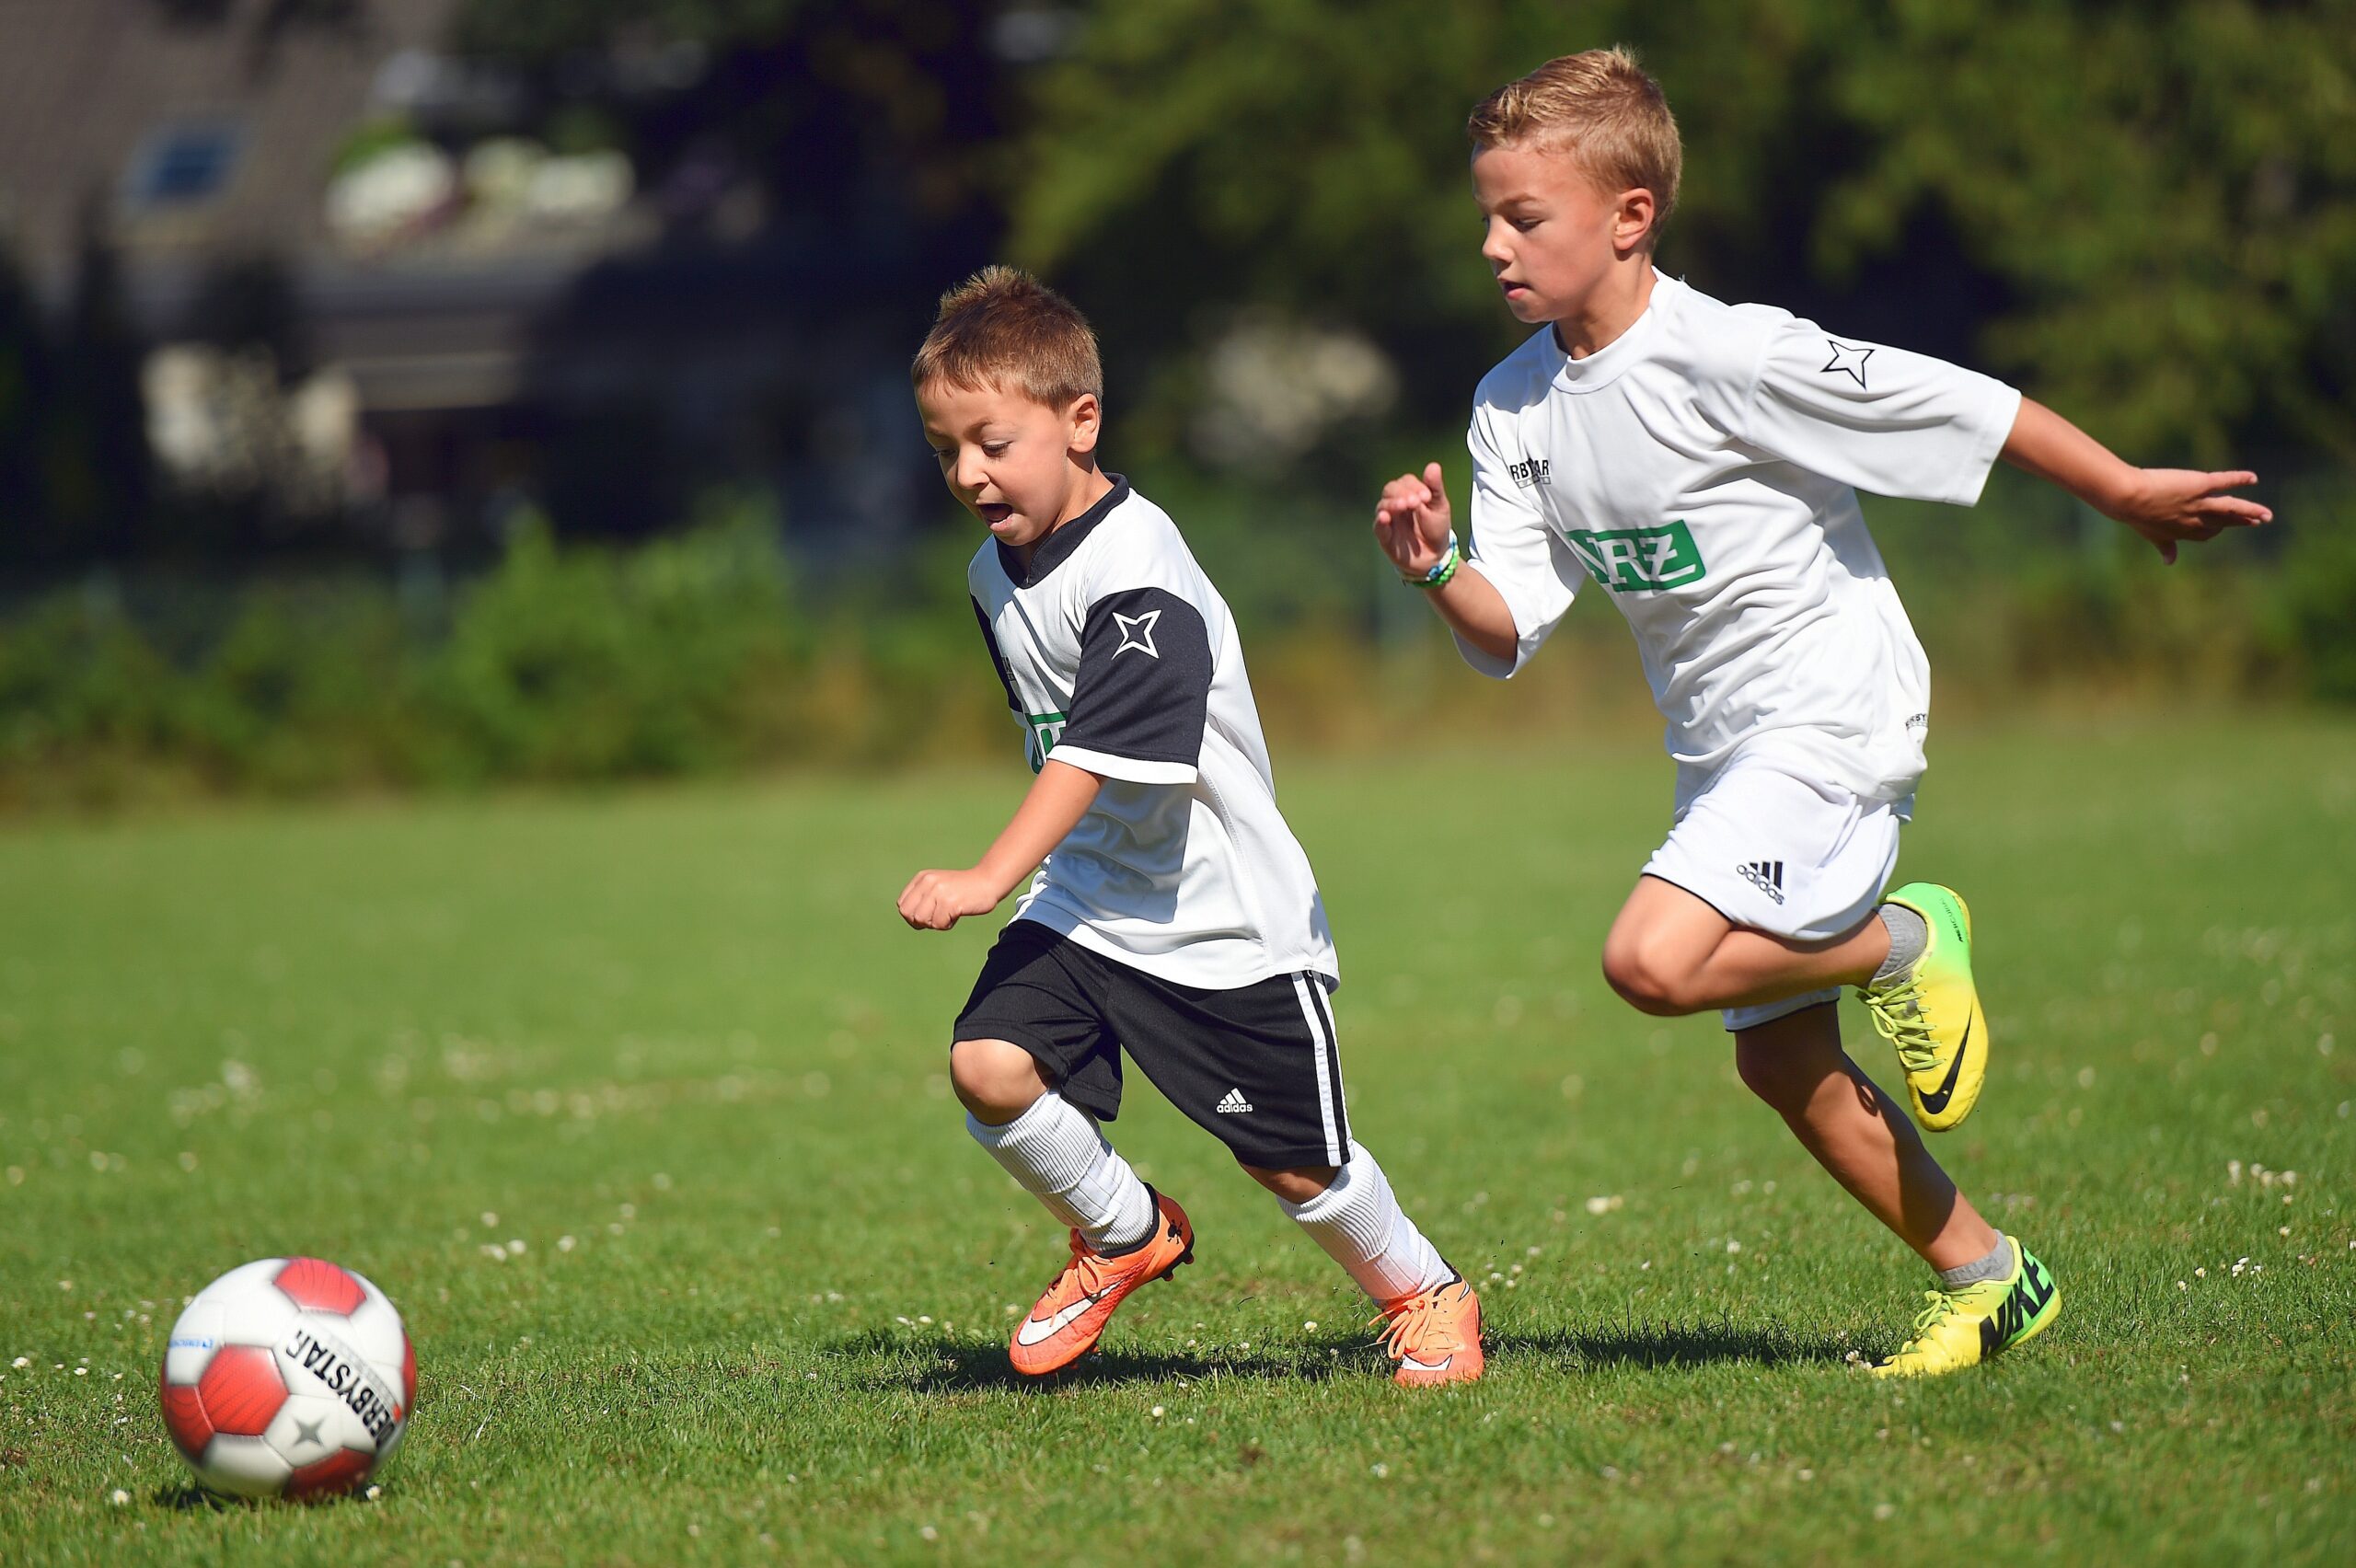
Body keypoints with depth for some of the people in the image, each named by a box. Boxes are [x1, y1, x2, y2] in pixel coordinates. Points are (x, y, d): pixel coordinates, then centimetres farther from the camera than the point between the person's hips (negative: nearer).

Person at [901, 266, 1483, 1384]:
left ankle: (1425, 1298, 30)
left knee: (1297, 1165, 2)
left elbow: (1101, 751, -33)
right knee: (988, 1065, -17)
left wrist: (989, 878, -40)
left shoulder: (1138, 575, -23)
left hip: (1224, 915, -7)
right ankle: (1124, 1233, 9)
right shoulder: (996, 574, 5)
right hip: (1087, 897, 7)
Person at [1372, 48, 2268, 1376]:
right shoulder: (1516, 408, 0)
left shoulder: (1729, 356, -21)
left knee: (1655, 962, -26)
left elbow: (1969, 411, -15)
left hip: (1835, 718, -8)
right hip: (1725, 747, 8)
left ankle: (1904, 943, -2)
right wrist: (1437, 571, -21)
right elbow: (1510, 631, -1)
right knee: (1781, 1060, 12)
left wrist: (2127, 492, -7)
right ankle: (1988, 1277, 28)